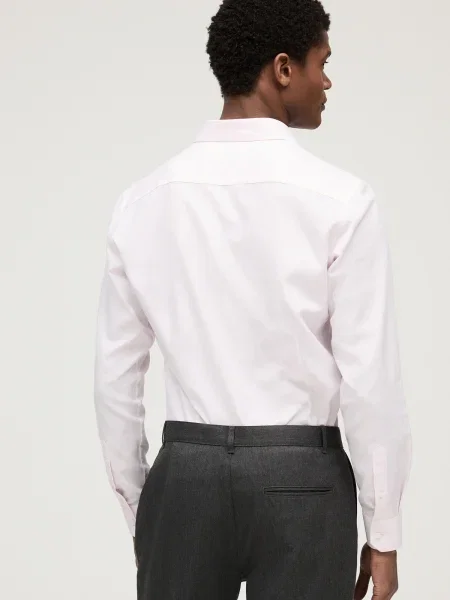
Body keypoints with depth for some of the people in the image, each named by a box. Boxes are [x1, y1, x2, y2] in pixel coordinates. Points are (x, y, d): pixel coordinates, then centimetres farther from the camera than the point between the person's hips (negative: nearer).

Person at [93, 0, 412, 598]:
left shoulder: (144, 200, 0)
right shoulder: (341, 200, -10)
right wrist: (383, 530, -1)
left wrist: (136, 504, 16)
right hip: (302, 483, -3)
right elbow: (371, 377, -11)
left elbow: (116, 373, 5)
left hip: (184, 475, 3)